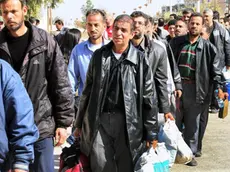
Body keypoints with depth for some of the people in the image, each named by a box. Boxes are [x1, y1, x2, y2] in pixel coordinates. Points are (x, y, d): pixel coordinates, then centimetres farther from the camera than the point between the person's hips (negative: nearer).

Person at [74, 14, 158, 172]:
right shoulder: (99, 56, 6)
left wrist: (151, 132, -2)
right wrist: (80, 123, 13)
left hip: (128, 122, -1)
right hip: (99, 120, 2)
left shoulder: (140, 59, -1)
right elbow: (88, 91, 13)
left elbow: (149, 97, 0)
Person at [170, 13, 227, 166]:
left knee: (192, 124, 9)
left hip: (195, 89, -1)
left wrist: (219, 88, -11)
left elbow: (215, 70, 0)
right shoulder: (176, 42, 4)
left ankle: (190, 153, 22)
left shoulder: (208, 47, 1)